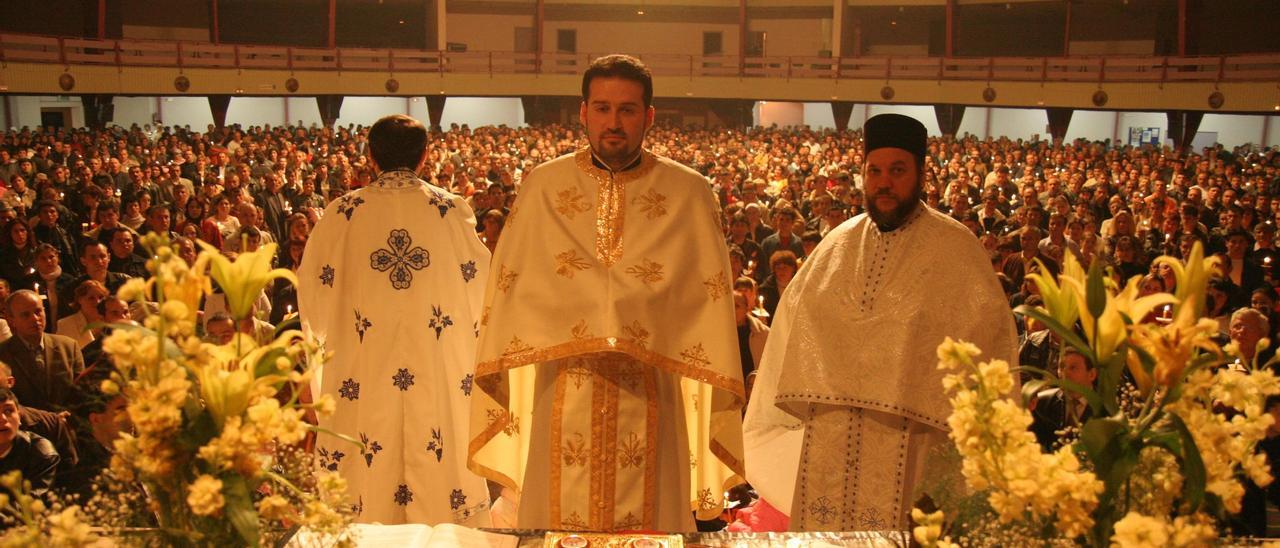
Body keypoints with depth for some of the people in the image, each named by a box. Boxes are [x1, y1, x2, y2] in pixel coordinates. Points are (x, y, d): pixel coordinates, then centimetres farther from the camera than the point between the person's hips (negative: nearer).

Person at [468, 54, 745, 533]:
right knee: (560, 519, 6)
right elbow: (508, 288, 8)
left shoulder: (690, 195, 3)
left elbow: (712, 299, 3)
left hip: (650, 395, 0)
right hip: (562, 395, 1)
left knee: (645, 526, 6)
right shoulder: (542, 187, 6)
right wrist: (501, 387, 3)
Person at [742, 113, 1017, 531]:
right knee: (822, 524, 9)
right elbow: (798, 313, 17)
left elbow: (989, 327, -4)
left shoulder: (955, 246, -2)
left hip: (907, 432, -4)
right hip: (828, 430, 4)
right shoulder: (840, 242, 10)